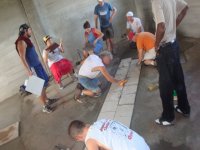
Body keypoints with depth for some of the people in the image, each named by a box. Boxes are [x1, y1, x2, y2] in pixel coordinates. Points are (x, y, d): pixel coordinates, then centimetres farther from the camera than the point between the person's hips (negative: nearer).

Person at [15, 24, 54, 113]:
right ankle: (45, 106, 9)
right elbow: (22, 58, -22)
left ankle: (47, 100, 32)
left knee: (45, 81, 17)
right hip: (33, 67, -10)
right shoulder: (21, 42, -17)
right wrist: (28, 71, -24)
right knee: (41, 86, -3)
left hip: (37, 64, 10)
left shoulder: (26, 39, 12)